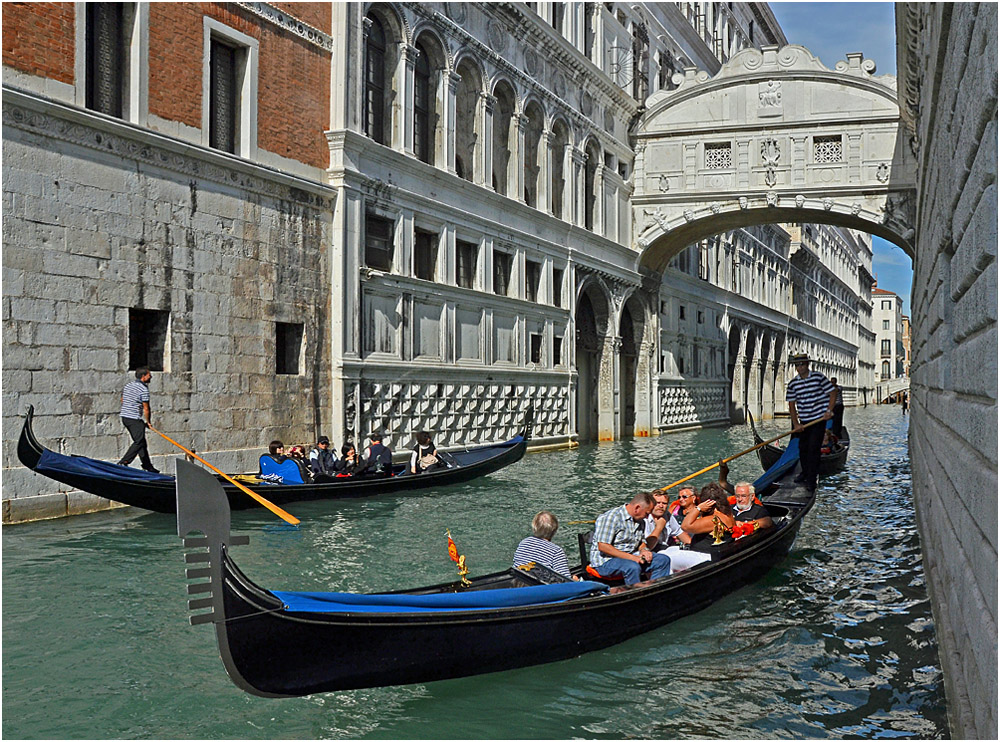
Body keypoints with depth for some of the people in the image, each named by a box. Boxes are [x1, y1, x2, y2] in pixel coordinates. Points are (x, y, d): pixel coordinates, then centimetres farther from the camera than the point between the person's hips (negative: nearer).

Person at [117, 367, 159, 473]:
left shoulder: (128, 385, 13)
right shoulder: (144, 389, -13)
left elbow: (122, 400, 23)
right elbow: (146, 409, -11)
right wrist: (148, 422, 1)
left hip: (124, 416, 9)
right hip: (135, 419, -9)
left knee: (141, 441, 14)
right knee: (139, 442, -7)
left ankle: (148, 466, 17)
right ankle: (123, 462, -16)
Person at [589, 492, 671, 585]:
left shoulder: (640, 521, 11)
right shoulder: (611, 517, -17)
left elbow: (642, 542, 26)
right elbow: (602, 547, -24)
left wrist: (643, 550, 0)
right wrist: (631, 557, -25)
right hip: (605, 560, -8)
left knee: (663, 560, -5)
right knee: (633, 567, -38)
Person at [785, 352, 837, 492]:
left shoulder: (818, 377, -5)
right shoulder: (793, 384, 2)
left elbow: (833, 393, 0)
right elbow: (791, 405, 4)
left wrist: (829, 410, -11)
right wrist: (796, 424, -3)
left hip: (819, 419, -4)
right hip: (803, 422, 4)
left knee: (813, 449, -9)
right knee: (803, 448, 12)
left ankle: (811, 480, -5)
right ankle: (805, 473, 35)